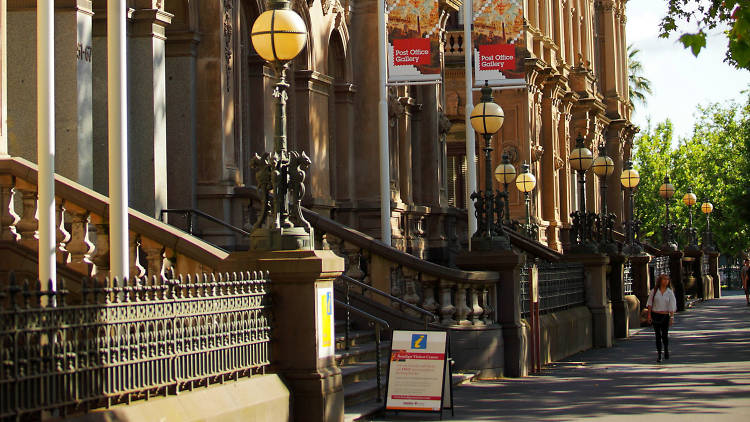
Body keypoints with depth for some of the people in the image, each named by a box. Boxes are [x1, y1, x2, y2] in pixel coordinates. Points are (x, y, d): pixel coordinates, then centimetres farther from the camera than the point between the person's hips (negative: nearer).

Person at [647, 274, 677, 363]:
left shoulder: (670, 292, 2)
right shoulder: (654, 291, 2)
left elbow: (672, 306, 0)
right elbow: (650, 304, 5)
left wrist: (672, 317, -7)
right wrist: (649, 315, -1)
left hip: (665, 315, 0)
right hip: (655, 315, 0)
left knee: (665, 335, -2)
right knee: (658, 335, 1)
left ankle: (666, 350, 25)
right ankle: (658, 354, 5)